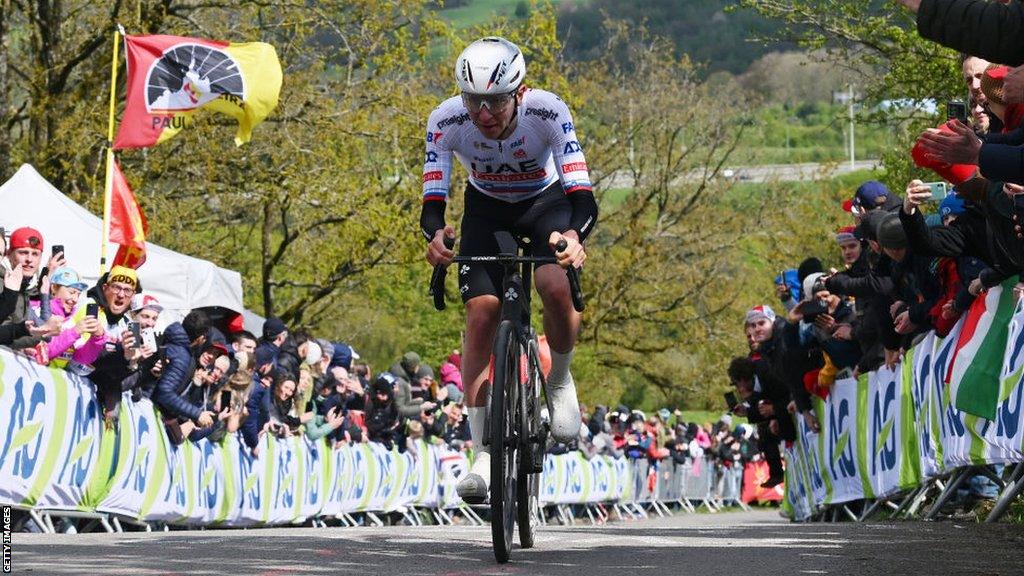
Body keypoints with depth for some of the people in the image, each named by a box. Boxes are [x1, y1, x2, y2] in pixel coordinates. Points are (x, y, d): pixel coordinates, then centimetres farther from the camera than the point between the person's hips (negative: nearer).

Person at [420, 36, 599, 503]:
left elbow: (583, 197, -38)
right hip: (487, 207, 1)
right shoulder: (446, 121, -29)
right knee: (481, 311, -15)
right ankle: (483, 454, -9)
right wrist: (434, 235, -53)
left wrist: (574, 235, -60)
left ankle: (560, 381, 3)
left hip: (548, 202, -1)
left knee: (556, 287, -29)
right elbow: (432, 200, -30)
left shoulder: (548, 112, -33)